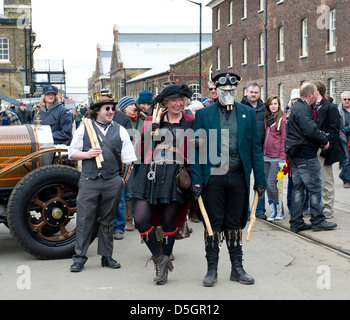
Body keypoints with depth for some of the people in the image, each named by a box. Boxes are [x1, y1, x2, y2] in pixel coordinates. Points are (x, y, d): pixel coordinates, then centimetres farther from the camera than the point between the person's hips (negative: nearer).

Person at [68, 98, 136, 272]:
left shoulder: (120, 130, 12)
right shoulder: (84, 128, 9)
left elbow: (128, 157, 10)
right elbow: (72, 153, 9)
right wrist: (87, 154, -8)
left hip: (112, 181, 1)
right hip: (89, 181, -1)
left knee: (108, 220, 9)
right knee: (84, 219, -3)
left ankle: (106, 256, 18)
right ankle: (79, 258, 5)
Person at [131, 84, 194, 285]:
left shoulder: (191, 123, 6)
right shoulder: (152, 122, 12)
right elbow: (141, 149, 20)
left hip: (176, 176, -2)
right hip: (151, 174, 2)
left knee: (169, 222, 2)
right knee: (141, 219, -7)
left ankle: (164, 263, 21)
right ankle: (159, 257, 13)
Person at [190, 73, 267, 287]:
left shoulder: (248, 113, 7)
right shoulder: (203, 115, 1)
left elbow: (256, 148, 7)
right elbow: (197, 149, -1)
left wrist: (260, 179, 2)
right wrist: (197, 180, -8)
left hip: (238, 177, 2)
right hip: (213, 177, -2)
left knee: (235, 223, 10)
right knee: (214, 223, 4)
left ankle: (237, 268, 19)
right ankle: (212, 269, 13)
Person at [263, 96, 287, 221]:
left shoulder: (282, 119, -5)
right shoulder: (266, 118, 13)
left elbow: (284, 139, -8)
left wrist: (283, 158, -12)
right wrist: (261, 153, 10)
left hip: (276, 157, -6)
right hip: (266, 156, 6)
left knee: (271, 184, -10)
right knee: (267, 184, 7)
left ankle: (280, 209, 6)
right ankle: (273, 210, 14)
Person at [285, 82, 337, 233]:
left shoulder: (296, 107, 16)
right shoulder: (303, 110, -18)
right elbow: (311, 130, -27)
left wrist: (321, 138, 9)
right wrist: (325, 141, -13)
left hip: (295, 155, 10)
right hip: (306, 155, -10)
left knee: (298, 188, 11)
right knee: (316, 188, -1)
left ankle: (296, 223, 15)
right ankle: (317, 221, 6)